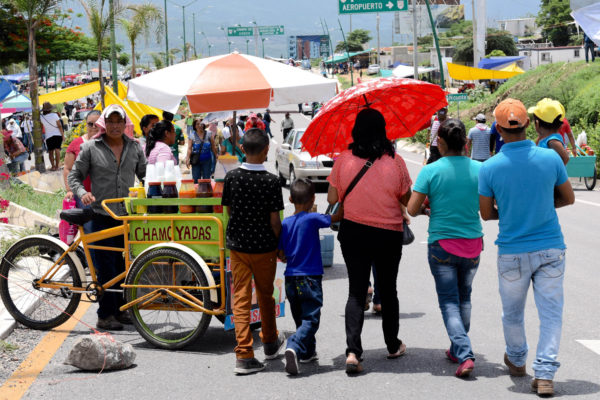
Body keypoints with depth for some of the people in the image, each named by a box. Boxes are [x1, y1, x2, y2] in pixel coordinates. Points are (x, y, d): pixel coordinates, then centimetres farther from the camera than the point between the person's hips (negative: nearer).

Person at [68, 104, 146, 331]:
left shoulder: (135, 147, 10)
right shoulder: (91, 147, 0)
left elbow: (145, 175, 17)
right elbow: (74, 176, 3)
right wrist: (82, 193, -16)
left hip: (128, 215, 4)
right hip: (102, 216, -3)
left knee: (125, 266, 8)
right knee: (105, 267, -4)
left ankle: (119, 310, 20)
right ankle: (105, 315, 1)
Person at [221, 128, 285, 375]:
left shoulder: (232, 177, -4)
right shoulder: (271, 181, -13)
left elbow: (229, 211, 5)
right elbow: (274, 220, -12)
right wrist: (280, 244, 3)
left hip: (237, 245, 2)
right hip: (264, 247, -2)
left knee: (241, 297, 4)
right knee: (265, 295, 16)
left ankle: (244, 355, -3)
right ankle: (270, 343, 36)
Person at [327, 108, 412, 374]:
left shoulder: (343, 160, -9)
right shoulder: (395, 162, -11)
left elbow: (332, 198, -1)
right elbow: (406, 200, -3)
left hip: (353, 233, 0)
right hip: (389, 235, 0)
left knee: (356, 291, 6)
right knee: (388, 290, 17)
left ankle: (352, 351, -9)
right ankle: (393, 345, 31)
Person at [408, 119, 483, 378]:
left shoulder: (430, 171, -11)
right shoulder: (479, 169, -4)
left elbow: (412, 210, -10)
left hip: (441, 244, -3)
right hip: (473, 243, 3)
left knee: (449, 301, 4)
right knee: (464, 297, 21)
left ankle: (464, 354, -11)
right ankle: (457, 349, 31)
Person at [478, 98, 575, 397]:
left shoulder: (489, 168, -12)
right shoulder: (550, 158, -9)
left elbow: (486, 214, -2)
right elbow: (568, 198, 6)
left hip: (513, 252, 0)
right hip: (551, 249, 0)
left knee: (512, 311, 20)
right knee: (550, 311, 6)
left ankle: (517, 360, 40)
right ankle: (544, 374, -1)